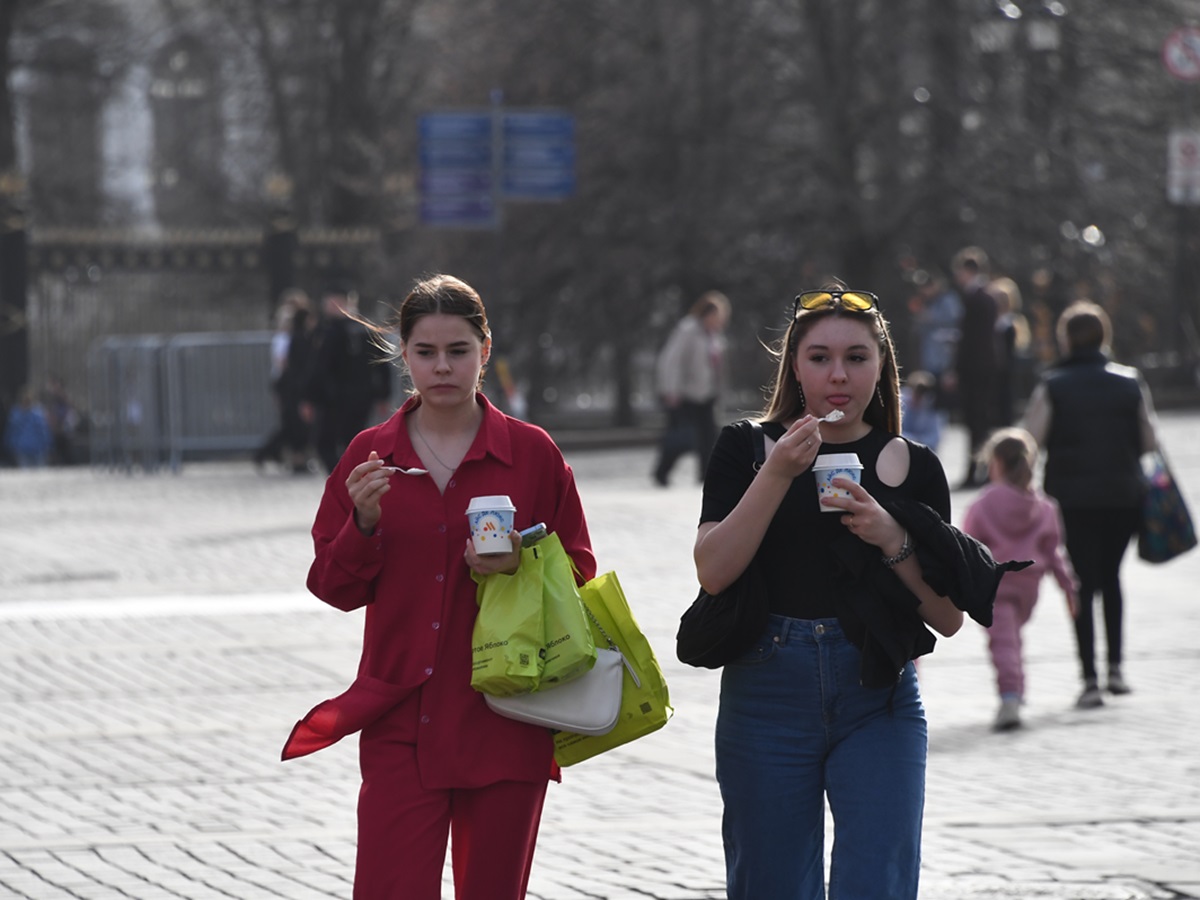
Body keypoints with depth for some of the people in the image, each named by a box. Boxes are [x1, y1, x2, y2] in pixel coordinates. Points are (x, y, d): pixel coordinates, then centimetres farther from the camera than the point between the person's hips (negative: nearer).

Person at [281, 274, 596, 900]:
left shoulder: (531, 453, 2)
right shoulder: (370, 455, 6)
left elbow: (578, 572, 7)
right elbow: (334, 587, 6)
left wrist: (521, 566, -13)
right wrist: (364, 522, -12)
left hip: (503, 726, 0)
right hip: (401, 723, 0)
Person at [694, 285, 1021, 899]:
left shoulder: (913, 467, 7)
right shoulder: (747, 449, 4)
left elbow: (948, 618, 3)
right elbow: (713, 572, -10)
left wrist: (893, 540, -12)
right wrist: (778, 473, -15)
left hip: (878, 701, 0)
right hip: (768, 693, 0)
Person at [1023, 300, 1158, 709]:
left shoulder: (1052, 386, -7)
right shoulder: (1130, 382, 0)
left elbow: (1031, 443, -10)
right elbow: (1149, 442, 4)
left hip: (1073, 498, -2)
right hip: (1123, 497, 2)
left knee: (1084, 584, 2)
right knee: (1111, 576, 22)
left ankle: (1090, 680, -5)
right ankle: (1115, 667, 18)